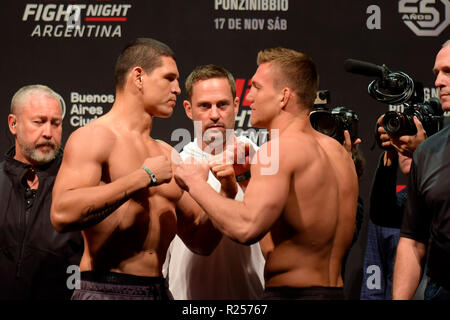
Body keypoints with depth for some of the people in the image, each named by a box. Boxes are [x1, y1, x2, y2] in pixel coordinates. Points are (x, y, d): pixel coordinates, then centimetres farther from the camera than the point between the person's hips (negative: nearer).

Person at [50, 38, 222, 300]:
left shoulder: (166, 154, 16)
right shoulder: (93, 137, -6)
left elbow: (201, 241, 19)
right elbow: (63, 214, -24)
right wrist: (144, 177, -18)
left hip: (160, 290, 7)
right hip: (106, 290, -6)